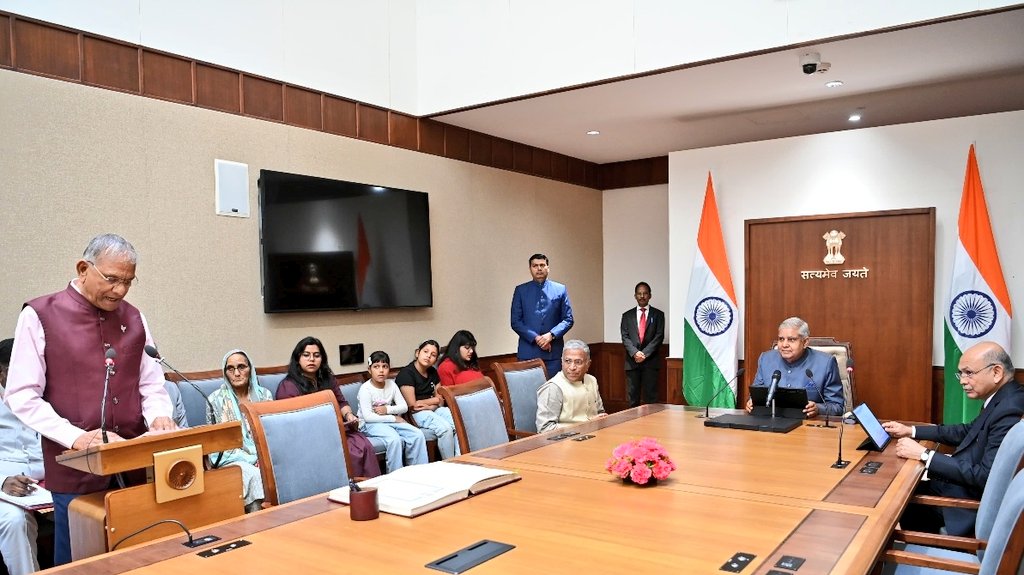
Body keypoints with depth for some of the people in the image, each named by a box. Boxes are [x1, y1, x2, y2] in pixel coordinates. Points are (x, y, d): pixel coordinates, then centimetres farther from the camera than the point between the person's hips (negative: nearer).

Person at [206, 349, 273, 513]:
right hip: (234, 460, -2)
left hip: (264, 456, 2)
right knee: (256, 476, -34)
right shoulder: (216, 399, 1)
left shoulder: (264, 394, 10)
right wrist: (251, 460, -13)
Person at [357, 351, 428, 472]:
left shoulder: (391, 385, 4)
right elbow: (367, 416, -21)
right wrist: (393, 418, -18)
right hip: (371, 424, -6)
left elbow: (404, 407, 3)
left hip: (391, 420, 6)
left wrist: (388, 409, -16)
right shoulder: (365, 389, -13)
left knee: (418, 435, -15)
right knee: (395, 439, -34)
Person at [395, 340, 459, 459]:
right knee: (446, 428, -30)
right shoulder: (406, 373, -9)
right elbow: (412, 405, -13)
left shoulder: (433, 372, 14)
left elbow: (441, 401, 12)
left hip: (434, 409, 7)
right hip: (417, 414, -7)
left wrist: (431, 405, -12)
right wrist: (434, 400, 1)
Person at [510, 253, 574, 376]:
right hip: (528, 352, 0)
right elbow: (515, 322, 3)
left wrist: (551, 335, -11)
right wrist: (536, 338, -10)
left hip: (553, 352, 1)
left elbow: (568, 319, 6)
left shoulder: (560, 290, 8)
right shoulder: (520, 290, 7)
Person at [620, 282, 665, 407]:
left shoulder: (658, 314, 6)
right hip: (632, 361, 2)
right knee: (632, 397, 3)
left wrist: (645, 353, -12)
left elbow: (659, 337, -2)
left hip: (651, 361, -1)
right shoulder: (627, 315, 11)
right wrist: (634, 352, -13)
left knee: (651, 396, -1)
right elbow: (625, 337, 3)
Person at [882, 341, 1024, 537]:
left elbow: (984, 476, -29)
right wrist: (910, 431, 10)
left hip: (977, 500, -8)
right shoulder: (1002, 399, 2)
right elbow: (968, 431, 15)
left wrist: (924, 454, -24)